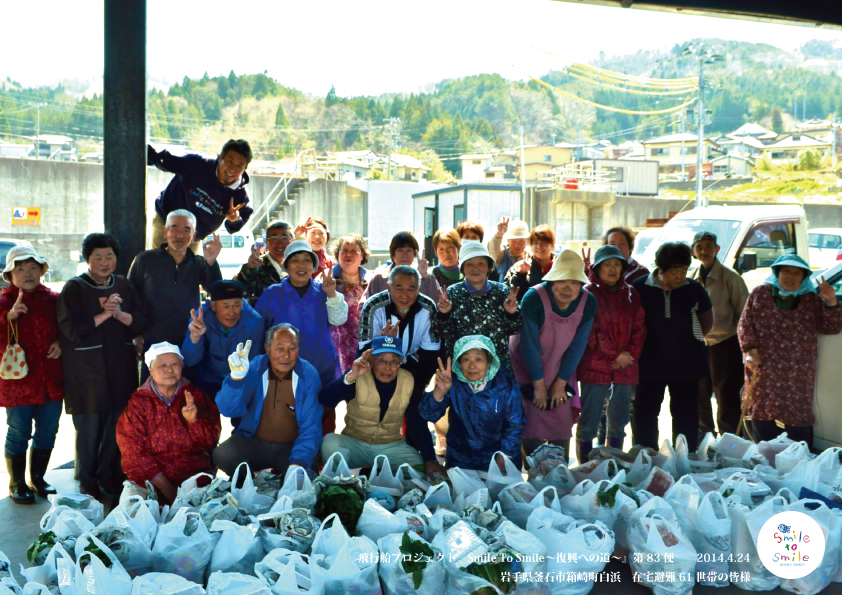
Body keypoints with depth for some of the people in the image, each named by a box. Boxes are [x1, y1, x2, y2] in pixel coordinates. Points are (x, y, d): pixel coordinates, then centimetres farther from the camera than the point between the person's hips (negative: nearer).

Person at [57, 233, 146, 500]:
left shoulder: (124, 286, 12)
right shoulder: (74, 288, 0)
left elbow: (140, 321, 5)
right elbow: (70, 328, -11)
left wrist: (119, 313, -13)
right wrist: (104, 315, -15)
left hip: (121, 370, 3)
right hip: (86, 371, -3)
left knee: (117, 424, 3)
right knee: (88, 428, -1)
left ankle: (109, 475, 19)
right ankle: (87, 481, 14)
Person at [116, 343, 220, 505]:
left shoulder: (196, 396, 11)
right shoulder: (138, 403, 6)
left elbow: (211, 441, 6)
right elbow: (133, 452, -3)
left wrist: (194, 421, -15)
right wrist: (166, 488, -13)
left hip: (195, 475, 1)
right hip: (150, 480, 0)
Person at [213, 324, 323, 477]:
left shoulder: (309, 375, -10)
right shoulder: (253, 369, -9)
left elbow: (310, 428, -10)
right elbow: (229, 410, -17)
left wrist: (298, 463, -27)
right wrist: (236, 377, -36)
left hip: (292, 448, -1)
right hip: (253, 443, 1)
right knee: (221, 454, -27)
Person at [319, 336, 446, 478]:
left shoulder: (409, 383, -5)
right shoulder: (357, 378, -13)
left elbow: (419, 425, -4)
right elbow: (325, 401, -27)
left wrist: (430, 459, -17)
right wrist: (350, 377, -42)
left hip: (391, 447, 2)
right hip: (354, 443, -2)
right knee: (330, 442, -30)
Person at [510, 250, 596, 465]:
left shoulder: (588, 303, -15)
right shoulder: (534, 299, -28)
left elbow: (577, 346, -9)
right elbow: (529, 345, -22)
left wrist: (561, 383, -7)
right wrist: (539, 385, -16)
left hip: (560, 372, 4)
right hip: (528, 371, -4)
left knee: (563, 421, 5)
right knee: (531, 426, -8)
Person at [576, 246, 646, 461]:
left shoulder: (630, 293, 14)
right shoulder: (588, 293, -2)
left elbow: (640, 327, 9)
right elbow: (590, 331, -9)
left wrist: (631, 354, -6)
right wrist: (615, 355, -11)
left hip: (625, 367, 5)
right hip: (595, 367, -5)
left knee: (619, 423, 10)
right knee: (589, 423, -4)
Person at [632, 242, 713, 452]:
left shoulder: (694, 289, 1)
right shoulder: (640, 287, -5)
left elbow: (707, 323, 17)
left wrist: (689, 340, 13)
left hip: (686, 364, 1)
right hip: (650, 363, -1)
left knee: (686, 414, 6)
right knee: (645, 412, 4)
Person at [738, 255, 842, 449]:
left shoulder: (812, 300, 9)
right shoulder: (760, 294, 7)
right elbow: (745, 324, 4)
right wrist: (750, 349, -10)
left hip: (798, 374, 0)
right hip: (764, 371, 0)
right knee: (762, 414, 5)